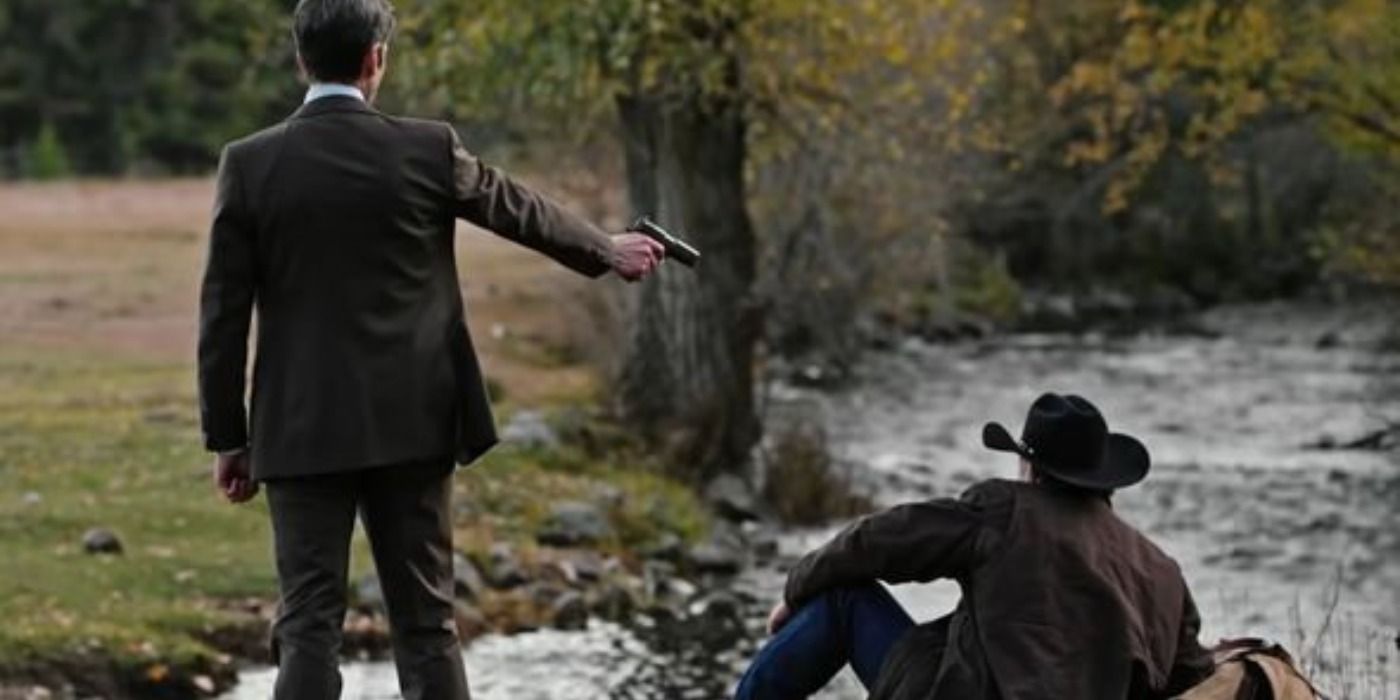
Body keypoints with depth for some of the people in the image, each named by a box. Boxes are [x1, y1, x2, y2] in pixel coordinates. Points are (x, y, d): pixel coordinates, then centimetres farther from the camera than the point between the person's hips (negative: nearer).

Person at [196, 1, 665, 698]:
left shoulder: (249, 164, -4)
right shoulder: (426, 148, -3)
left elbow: (223, 313, -2)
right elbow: (521, 209, 14)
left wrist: (227, 438, 6)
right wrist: (608, 251, 33)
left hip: (302, 433, -1)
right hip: (410, 425, 1)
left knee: (308, 627, 0)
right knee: (425, 624, 7)